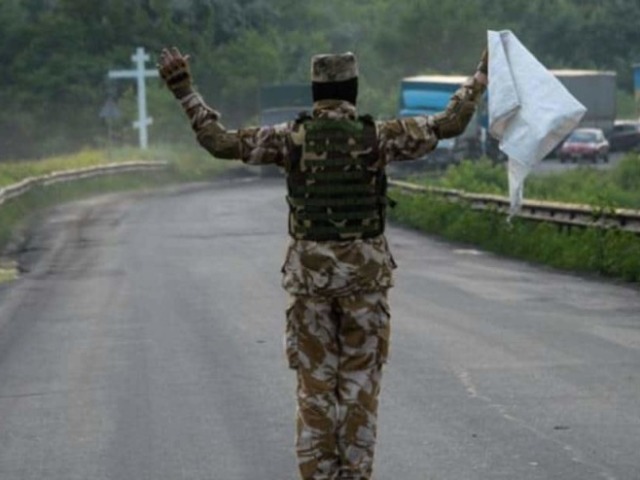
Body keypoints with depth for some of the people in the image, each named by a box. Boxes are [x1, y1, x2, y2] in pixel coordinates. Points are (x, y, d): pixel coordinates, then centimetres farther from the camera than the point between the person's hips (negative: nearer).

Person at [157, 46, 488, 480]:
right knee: (360, 381, 6)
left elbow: (221, 142, -5)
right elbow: (449, 124, -1)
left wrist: (185, 90, 1)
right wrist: (481, 77, 10)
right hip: (365, 271, -1)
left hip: (310, 273, 1)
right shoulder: (377, 136, -4)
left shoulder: (292, 136, -3)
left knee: (316, 380, 7)